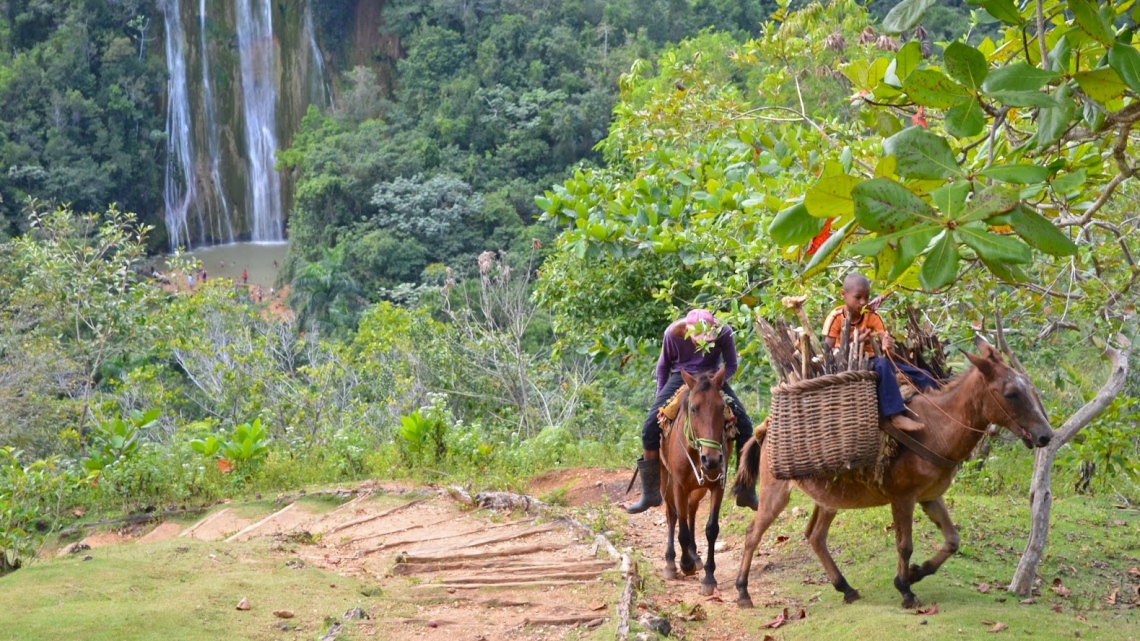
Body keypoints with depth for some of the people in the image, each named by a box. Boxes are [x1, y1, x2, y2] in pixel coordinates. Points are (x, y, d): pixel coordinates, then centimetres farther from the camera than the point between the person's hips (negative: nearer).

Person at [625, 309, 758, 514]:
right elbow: (663, 365, -2)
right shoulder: (673, 332, -21)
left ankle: (747, 492, -2)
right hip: (681, 377, -1)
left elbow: (731, 365, -6)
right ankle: (650, 493, -6)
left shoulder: (723, 332, -22)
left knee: (744, 424, -14)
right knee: (650, 426, -18)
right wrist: (661, 396, -4)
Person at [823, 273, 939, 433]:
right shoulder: (836, 318, -10)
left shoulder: (872, 316, 2)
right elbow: (827, 351, -16)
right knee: (882, 366, -36)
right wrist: (856, 342, -26)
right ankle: (896, 416, -41)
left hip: (868, 361, 6)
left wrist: (888, 345, -35)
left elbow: (885, 341, -9)